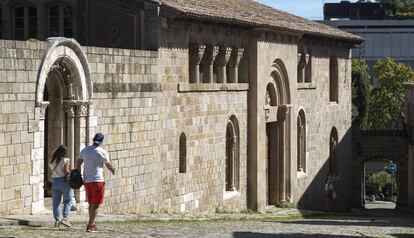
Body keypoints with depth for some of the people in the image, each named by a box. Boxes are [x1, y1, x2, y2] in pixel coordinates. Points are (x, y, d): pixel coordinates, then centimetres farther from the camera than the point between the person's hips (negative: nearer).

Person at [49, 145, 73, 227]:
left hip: (55, 181, 5)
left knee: (56, 202, 9)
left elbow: (50, 172, 7)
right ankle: (65, 218, -9)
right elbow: (66, 172, -16)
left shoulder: (51, 161, 4)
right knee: (68, 201, 4)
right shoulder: (65, 160, -12)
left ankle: (57, 220, 6)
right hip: (64, 181, -5)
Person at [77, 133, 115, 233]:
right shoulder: (102, 152, -8)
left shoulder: (84, 150, 8)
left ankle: (92, 224, 22)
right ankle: (90, 226, -9)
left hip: (86, 180, 6)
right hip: (97, 180, -6)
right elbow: (109, 166, 2)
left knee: (91, 204, 17)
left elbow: (78, 164, 13)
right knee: (96, 205, -3)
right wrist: (113, 171, 22)